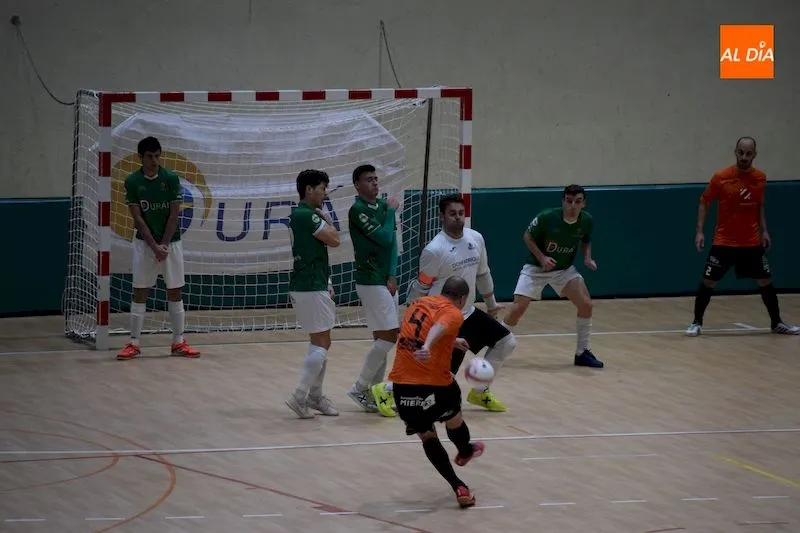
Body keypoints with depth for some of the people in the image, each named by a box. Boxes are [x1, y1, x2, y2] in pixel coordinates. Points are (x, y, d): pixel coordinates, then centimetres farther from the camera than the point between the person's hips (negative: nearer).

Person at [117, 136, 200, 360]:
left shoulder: (171, 179, -4)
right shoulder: (132, 182, -4)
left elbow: (173, 215, -5)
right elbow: (138, 218, -7)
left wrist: (164, 245, -12)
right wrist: (154, 247, -14)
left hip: (171, 242, 1)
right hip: (144, 243, 0)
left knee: (175, 292, 4)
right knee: (140, 293, -1)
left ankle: (178, 342, 10)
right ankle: (133, 343, 2)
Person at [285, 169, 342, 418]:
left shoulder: (302, 214, 16)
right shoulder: (306, 215, -16)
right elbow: (333, 239, -15)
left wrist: (326, 283, 15)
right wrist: (327, 220, 3)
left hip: (313, 285, 10)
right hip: (310, 288, -10)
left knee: (319, 342, 15)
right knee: (321, 344, -8)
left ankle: (315, 395, 20)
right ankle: (300, 396, -8)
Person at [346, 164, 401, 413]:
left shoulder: (383, 205, 10)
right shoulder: (358, 210, -13)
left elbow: (392, 242, 7)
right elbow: (384, 238, -19)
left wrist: (392, 276, -3)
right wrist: (391, 211, -6)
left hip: (386, 280, 8)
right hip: (370, 281, -8)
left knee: (383, 338, 9)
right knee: (388, 336, -10)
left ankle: (374, 390, 14)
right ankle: (360, 388, -2)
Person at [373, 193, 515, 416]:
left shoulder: (476, 239, 0)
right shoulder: (434, 250, -21)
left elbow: (482, 274, 16)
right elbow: (420, 288, -12)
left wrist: (491, 303, 24)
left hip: (469, 314, 8)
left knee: (507, 341, 6)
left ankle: (480, 393, 19)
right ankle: (386, 389, 3)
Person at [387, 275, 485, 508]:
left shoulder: (418, 303, 16)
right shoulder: (453, 313, -5)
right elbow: (438, 328, -29)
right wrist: (427, 347, -50)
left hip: (401, 384, 5)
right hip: (435, 384, -4)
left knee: (426, 436, 17)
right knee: (454, 420, 28)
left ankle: (458, 487, 9)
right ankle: (465, 451, 56)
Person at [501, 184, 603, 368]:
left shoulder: (587, 221, -12)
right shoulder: (547, 217, -25)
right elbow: (527, 237, -11)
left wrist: (587, 258, -10)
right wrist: (542, 258, -23)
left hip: (565, 269, 4)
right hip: (536, 268, -4)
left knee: (586, 304, -12)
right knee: (517, 309, -14)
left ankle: (582, 353, 4)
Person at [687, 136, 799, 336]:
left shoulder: (760, 178, -1)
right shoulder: (721, 177, -12)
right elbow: (704, 202, -3)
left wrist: (763, 230, 5)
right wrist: (700, 231, -10)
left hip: (751, 243, 3)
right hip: (724, 242, -3)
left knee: (765, 282, 5)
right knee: (708, 283, -4)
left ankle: (777, 323, 20)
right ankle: (696, 323, 11)